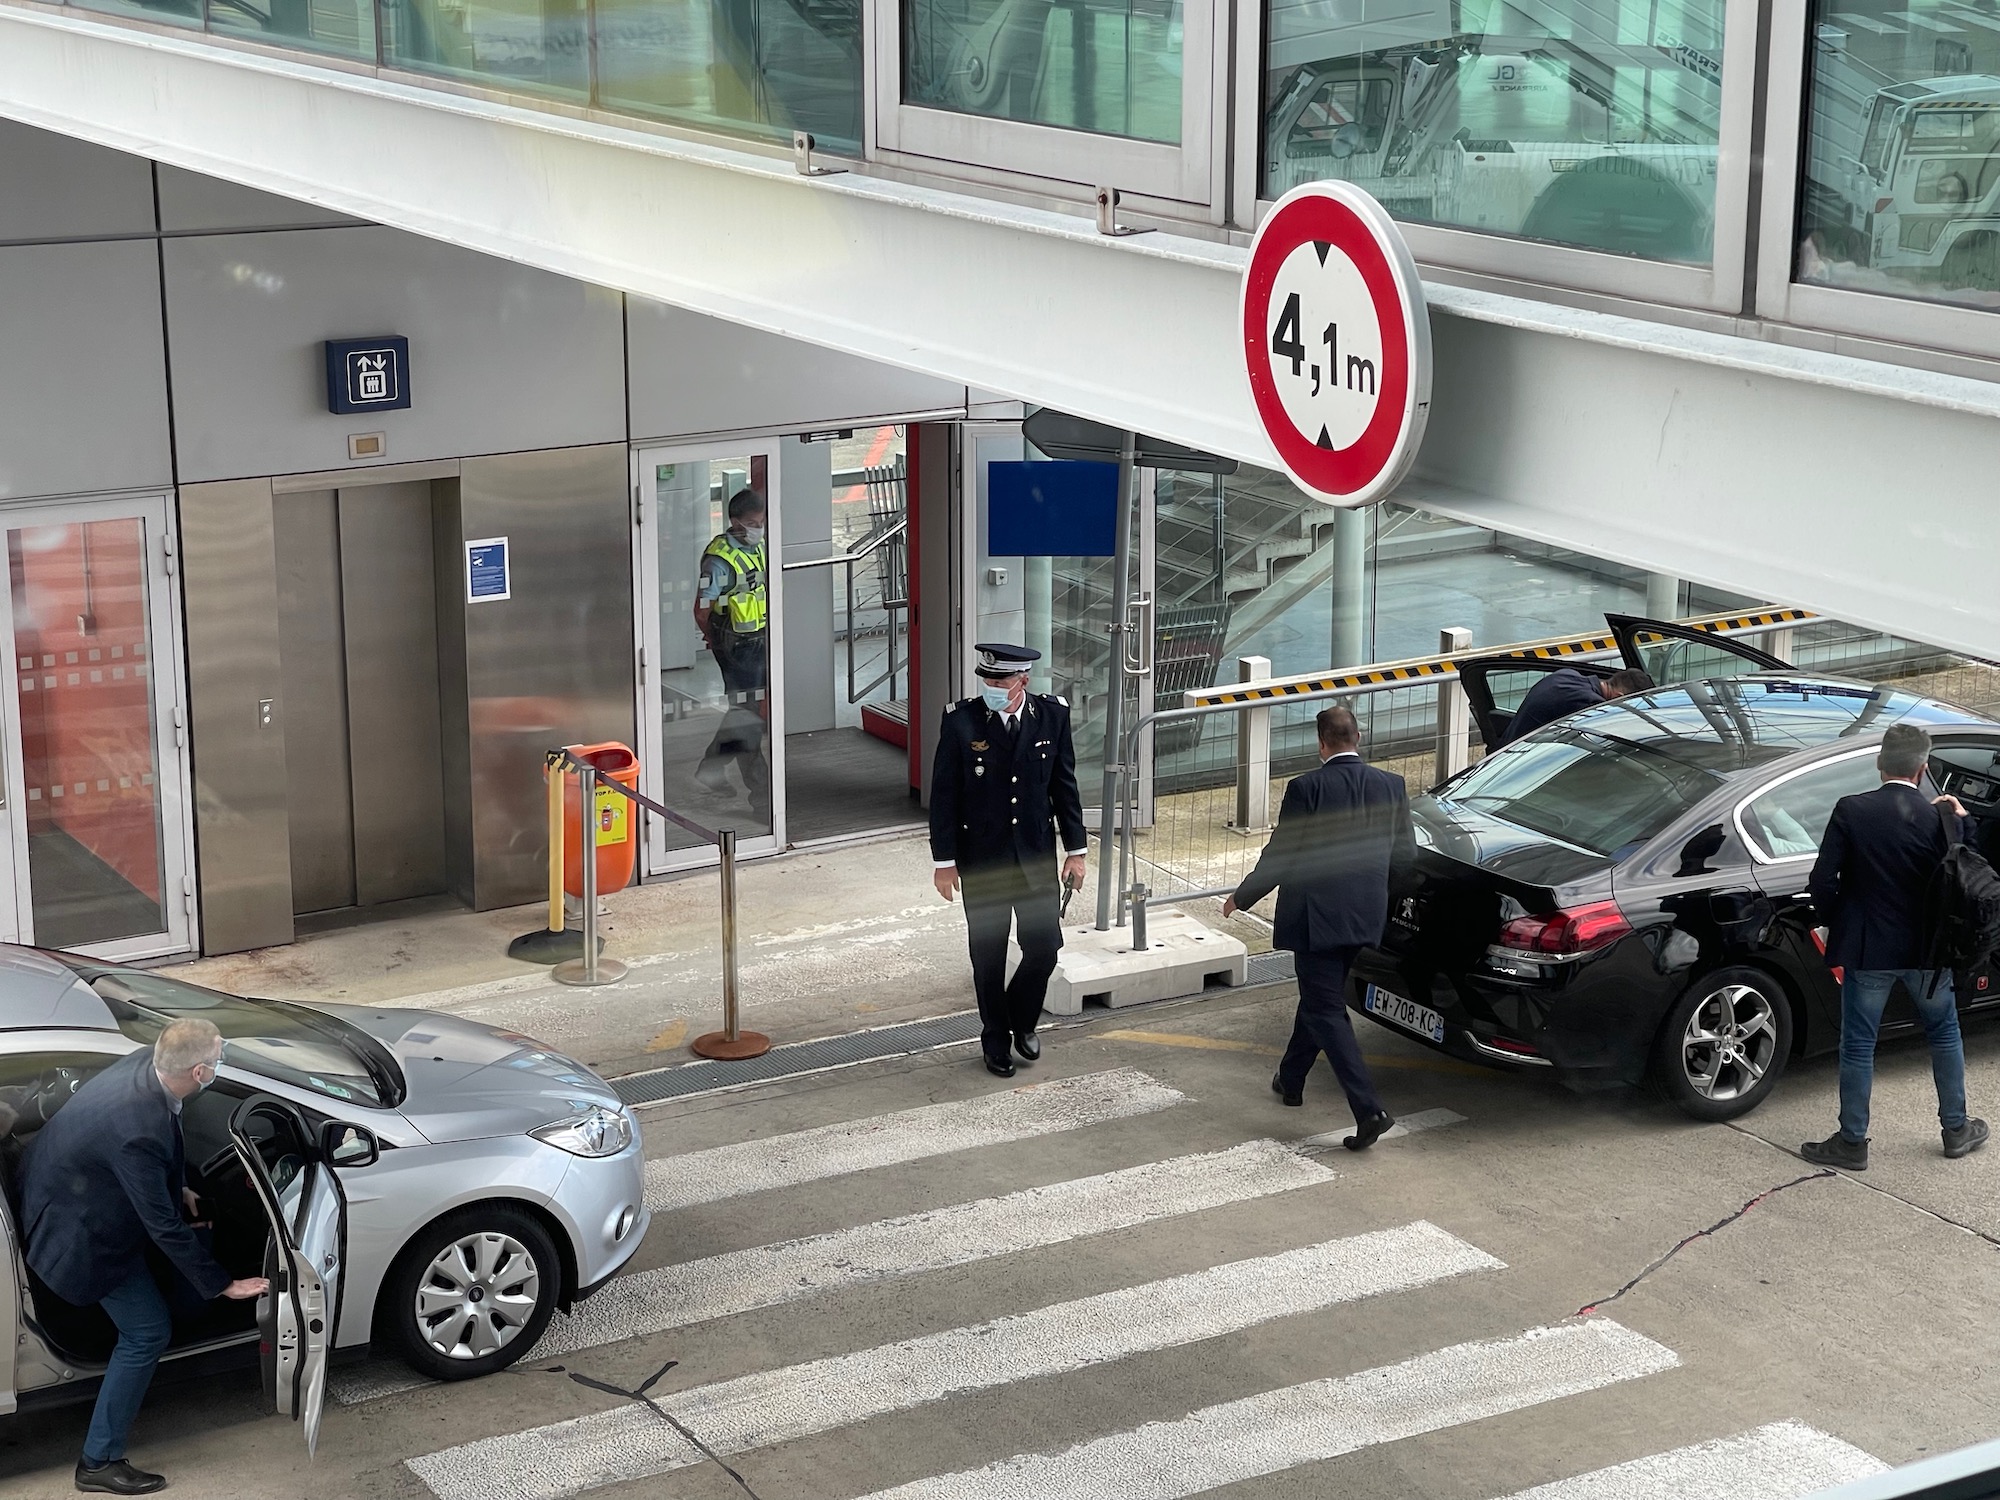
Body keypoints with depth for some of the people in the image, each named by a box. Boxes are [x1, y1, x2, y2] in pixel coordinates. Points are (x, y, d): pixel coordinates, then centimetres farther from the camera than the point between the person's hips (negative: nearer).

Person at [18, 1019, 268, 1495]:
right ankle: (99, 1462, 9)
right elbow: (163, 1225, -31)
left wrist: (178, 1187, 14)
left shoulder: (147, 1062, -16)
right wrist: (222, 1284, -23)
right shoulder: (138, 1132, -41)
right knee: (148, 1330, -1)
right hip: (77, 1226, -9)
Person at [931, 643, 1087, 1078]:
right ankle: (996, 1042, 27)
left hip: (1036, 855, 2)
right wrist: (944, 861, -5)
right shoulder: (961, 722, -12)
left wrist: (1075, 849, 5)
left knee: (1044, 947, 3)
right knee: (989, 956, 8)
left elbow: (1064, 785, 5)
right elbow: (943, 795, -5)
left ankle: (1023, 1021, 31)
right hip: (981, 860, -2)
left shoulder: (1052, 715, -5)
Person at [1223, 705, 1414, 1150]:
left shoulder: (1305, 788, -14)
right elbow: (1405, 857, 6)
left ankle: (1368, 1110, -13)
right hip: (1365, 916, 6)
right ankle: (1291, 1080, 40)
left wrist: (1241, 897, 5)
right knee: (1319, 998, 24)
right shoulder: (1391, 787, 1)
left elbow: (1280, 858, -11)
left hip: (1317, 916, -6)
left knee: (1325, 1011, -2)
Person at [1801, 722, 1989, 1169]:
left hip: (1868, 950, -2)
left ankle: (1852, 1142, 16)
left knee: (1858, 1046, 9)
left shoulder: (1851, 812, -14)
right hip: (1927, 949, 2)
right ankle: (1956, 1130, 31)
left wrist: (1835, 924, 3)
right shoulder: (1939, 819, -10)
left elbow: (1822, 883, -14)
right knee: (1945, 1035, 22)